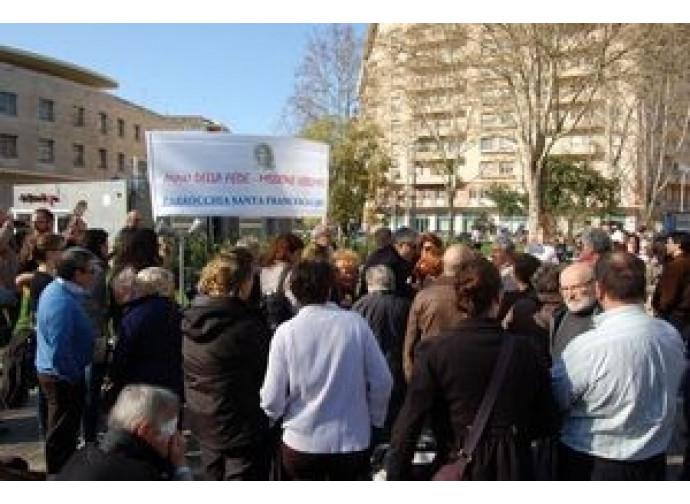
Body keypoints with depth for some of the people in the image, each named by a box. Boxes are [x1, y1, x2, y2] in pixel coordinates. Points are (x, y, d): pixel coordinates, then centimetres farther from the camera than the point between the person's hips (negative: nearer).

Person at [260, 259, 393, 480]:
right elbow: (382, 381, -7)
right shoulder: (356, 323, -11)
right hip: (352, 440, 1)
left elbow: (272, 399, -10)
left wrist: (277, 416, 13)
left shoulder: (286, 332, -11)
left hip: (301, 443, 0)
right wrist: (374, 419, 11)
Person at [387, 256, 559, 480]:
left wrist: (395, 478, -1)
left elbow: (409, 423, -11)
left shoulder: (434, 350, -12)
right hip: (513, 471, 2)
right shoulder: (523, 350, -6)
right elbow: (548, 423, 2)